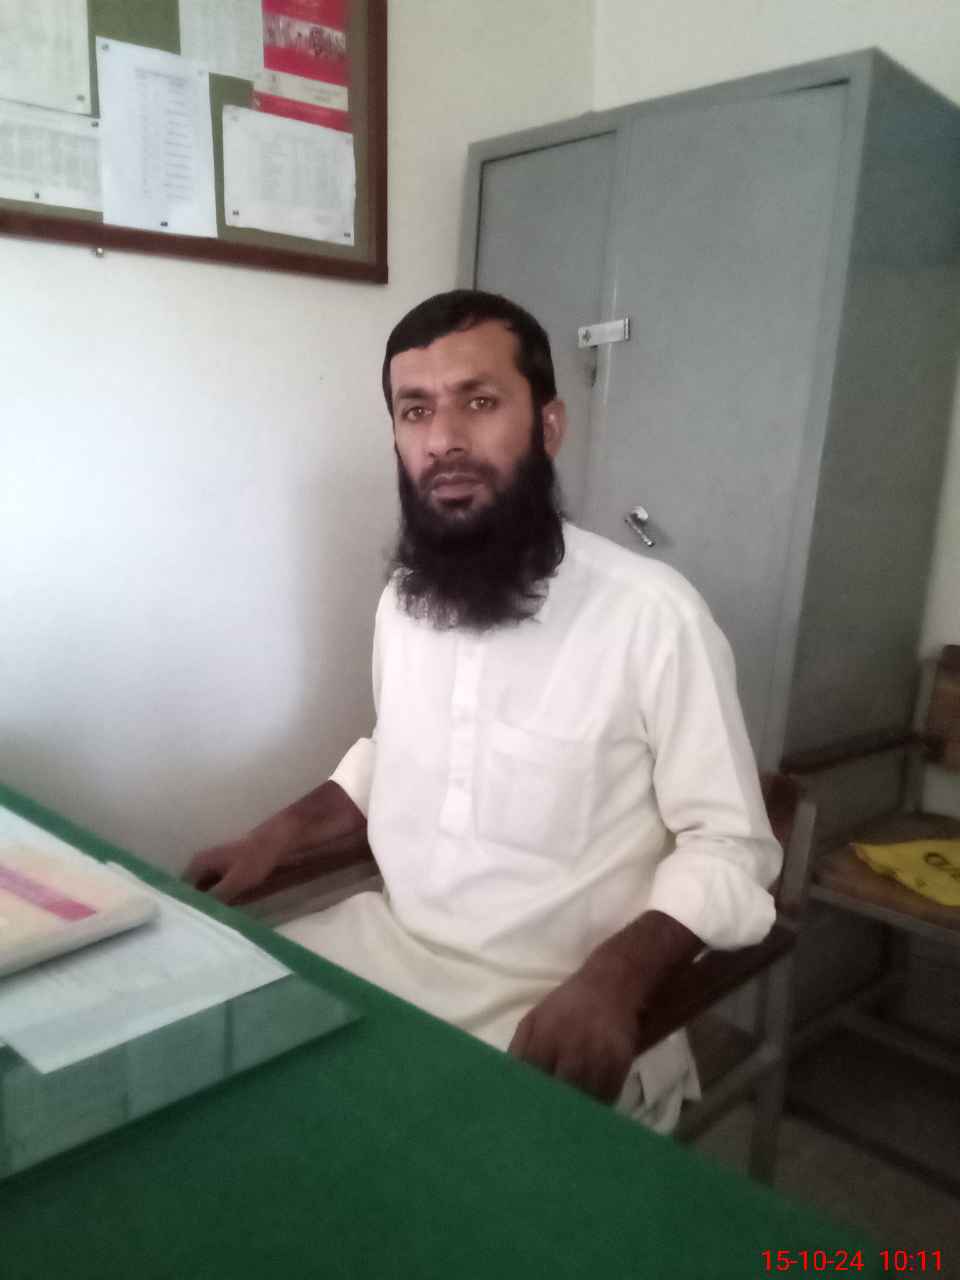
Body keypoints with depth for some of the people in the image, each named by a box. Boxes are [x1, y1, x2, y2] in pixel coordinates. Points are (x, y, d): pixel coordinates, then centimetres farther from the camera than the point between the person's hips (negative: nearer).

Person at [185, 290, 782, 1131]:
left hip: (558, 1001, -5)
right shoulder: (402, 596, 4)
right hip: (388, 941, 6)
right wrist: (277, 836, 6)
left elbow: (730, 847, -13)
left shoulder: (654, 614, -19)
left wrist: (613, 981, -27)